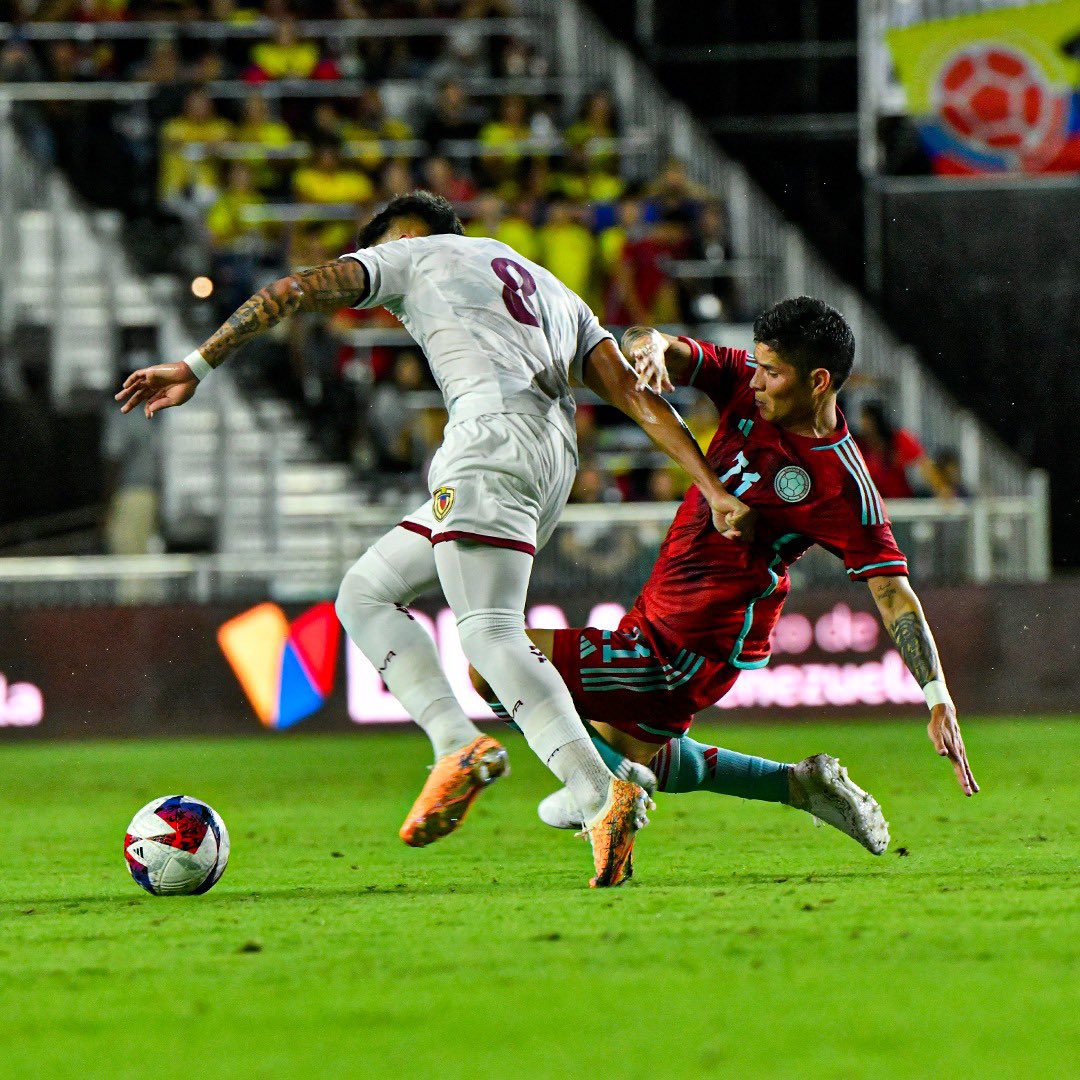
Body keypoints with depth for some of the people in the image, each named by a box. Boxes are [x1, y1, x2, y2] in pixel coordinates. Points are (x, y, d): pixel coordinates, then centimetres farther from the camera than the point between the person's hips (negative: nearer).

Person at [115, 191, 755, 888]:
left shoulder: (412, 255, 21)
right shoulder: (556, 294, 35)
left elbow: (294, 294, 12)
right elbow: (635, 395, 24)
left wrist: (196, 368, 14)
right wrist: (713, 489, 16)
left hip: (495, 432, -7)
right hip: (558, 460, 7)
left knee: (489, 631, -18)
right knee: (366, 594, 13)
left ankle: (603, 797, -33)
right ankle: (458, 744, -8)